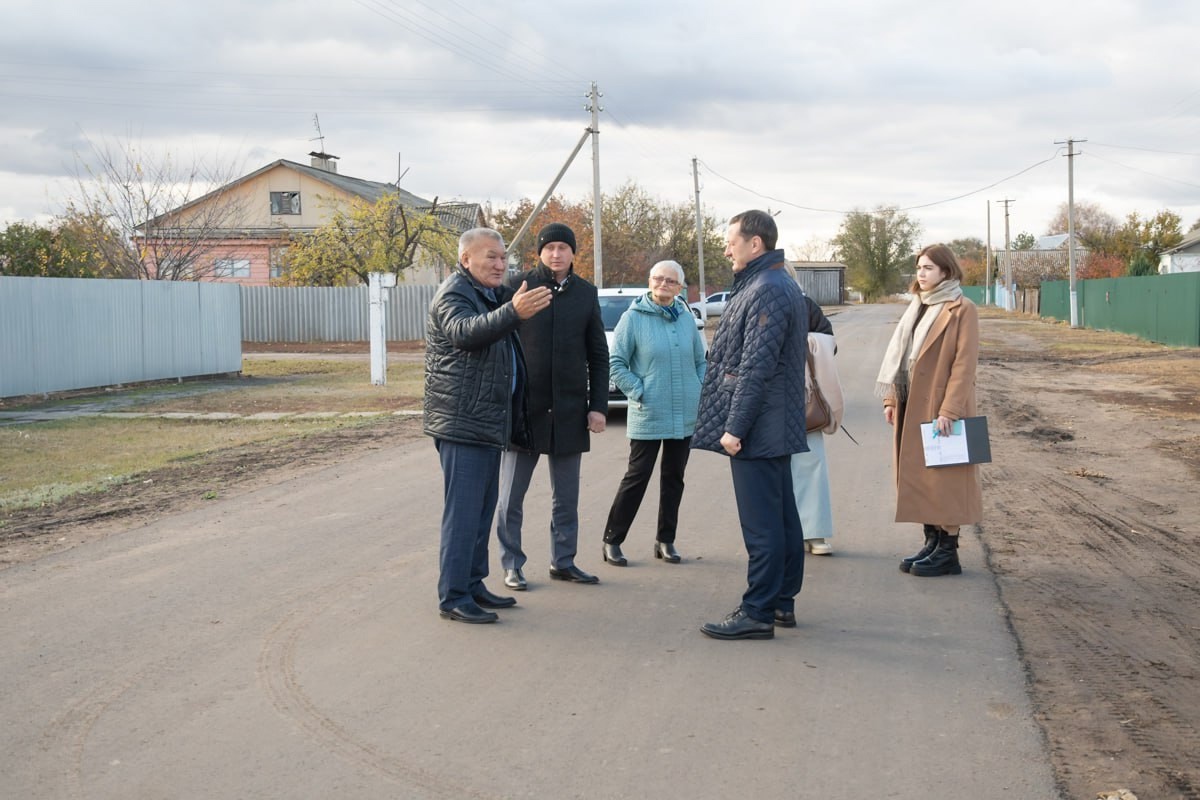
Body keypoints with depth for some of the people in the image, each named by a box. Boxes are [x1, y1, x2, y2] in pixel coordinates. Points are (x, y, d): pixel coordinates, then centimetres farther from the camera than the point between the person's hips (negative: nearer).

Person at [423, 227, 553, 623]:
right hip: (461, 422, -10)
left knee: (482, 508, 15)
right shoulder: (453, 293, -12)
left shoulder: (493, 294, 18)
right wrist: (513, 312, -50)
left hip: (489, 423, 10)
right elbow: (464, 330, -35)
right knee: (463, 511, -9)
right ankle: (453, 597, -5)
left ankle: (473, 584, 25)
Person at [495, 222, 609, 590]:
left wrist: (598, 405, 2)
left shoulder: (585, 293, 6)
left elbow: (598, 355, 9)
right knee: (511, 496, 4)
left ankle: (563, 561, 23)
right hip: (523, 406, -3)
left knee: (567, 497, 12)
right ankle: (512, 565, 15)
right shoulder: (519, 285, -4)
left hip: (570, 409, 3)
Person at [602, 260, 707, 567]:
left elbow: (700, 360, 16)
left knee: (674, 478, 11)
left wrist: (699, 393, 5)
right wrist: (638, 393, -11)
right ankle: (612, 540, 7)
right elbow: (615, 362, -6)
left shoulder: (686, 318, 7)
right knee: (637, 477, -3)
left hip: (685, 415, 5)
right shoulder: (634, 317, -6)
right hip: (648, 416, -5)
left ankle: (665, 540, 22)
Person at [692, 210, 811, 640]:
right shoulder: (780, 285, 17)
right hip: (777, 428, 11)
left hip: (757, 430, -11)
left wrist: (735, 426, -20)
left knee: (761, 523, -5)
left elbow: (755, 368, -22)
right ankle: (782, 601, 24)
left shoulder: (766, 291, -17)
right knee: (782, 516, 15)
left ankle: (758, 612, 0)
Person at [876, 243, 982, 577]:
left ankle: (948, 552, 5)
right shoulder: (918, 308, 15)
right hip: (911, 406, 8)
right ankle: (932, 543, 20)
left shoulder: (962, 310, -9)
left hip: (940, 408, -8)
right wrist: (891, 399, 9)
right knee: (917, 476, 10)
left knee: (943, 477, -3)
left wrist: (949, 410, -21)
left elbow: (964, 364, -15)